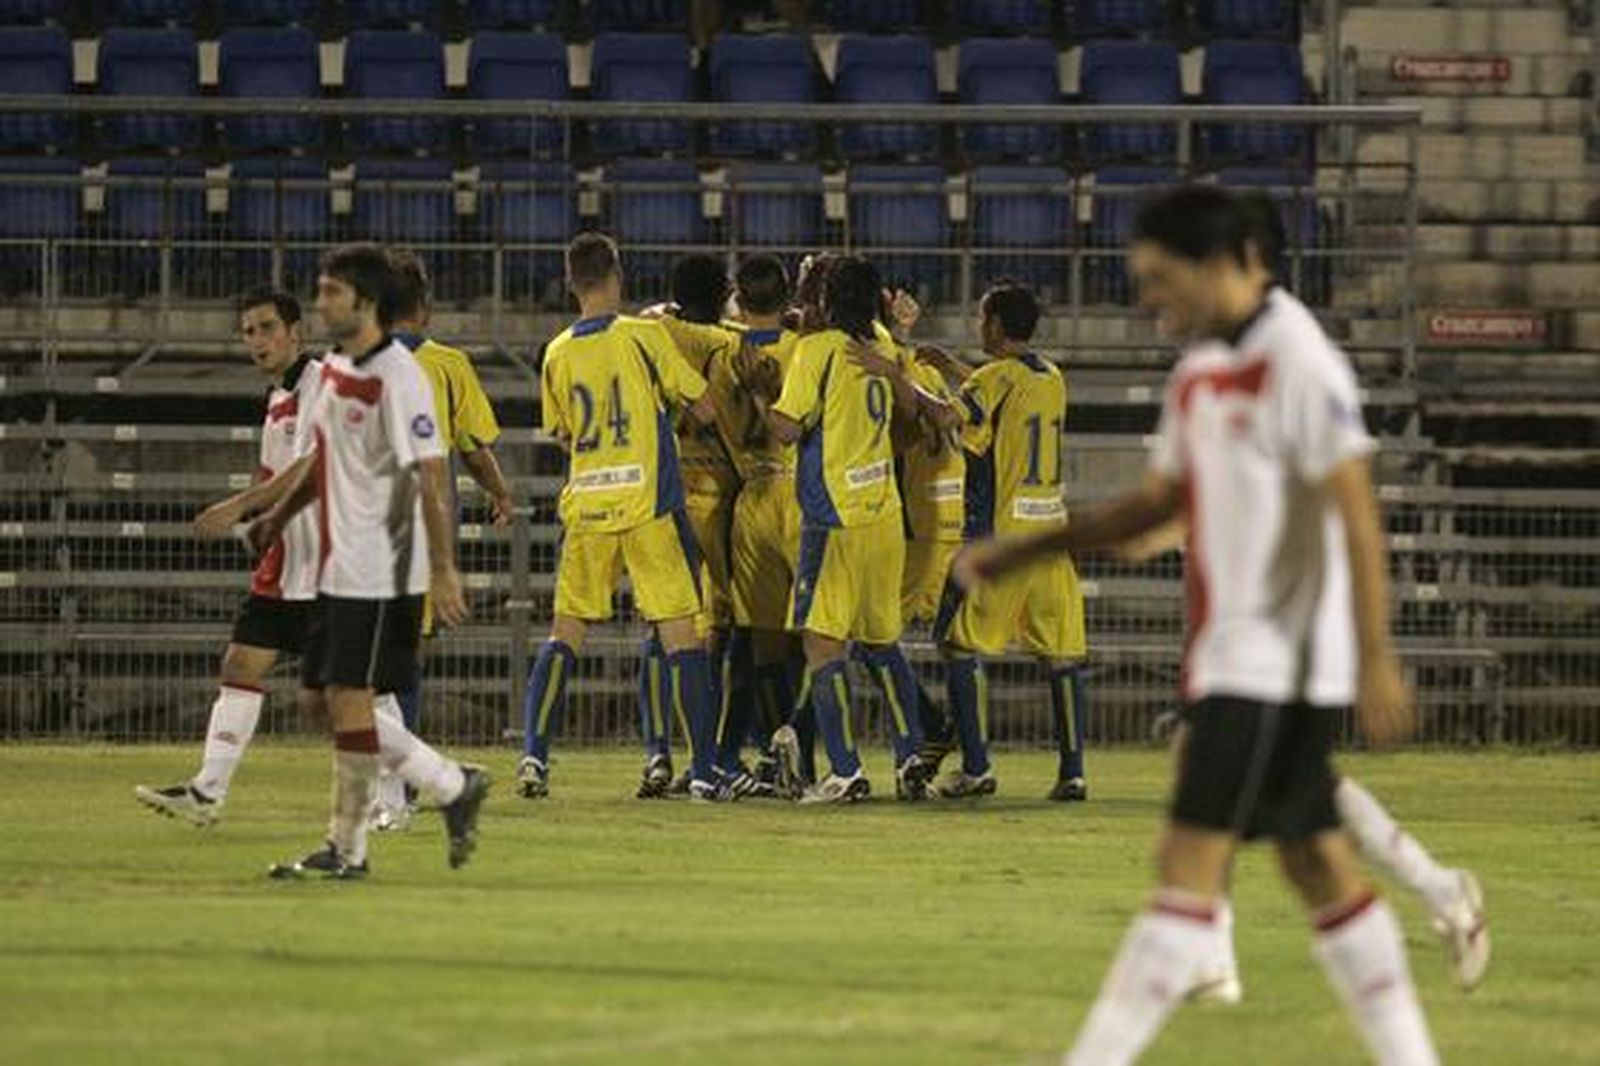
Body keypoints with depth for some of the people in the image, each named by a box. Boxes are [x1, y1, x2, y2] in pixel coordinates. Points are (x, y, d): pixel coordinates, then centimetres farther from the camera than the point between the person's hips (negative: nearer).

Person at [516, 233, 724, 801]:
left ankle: (534, 754, -1)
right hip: (649, 501, -3)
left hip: (585, 508, 3)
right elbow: (704, 409, -1)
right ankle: (703, 770, -5)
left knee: (565, 635, 11)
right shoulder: (644, 336, -5)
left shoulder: (558, 355, 6)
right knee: (680, 632, -1)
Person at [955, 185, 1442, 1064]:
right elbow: (1159, 499, 22)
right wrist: (1017, 554, 16)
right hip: (1226, 654, 9)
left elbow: (1357, 513, -18)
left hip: (1279, 655, -9)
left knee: (1191, 862, -12)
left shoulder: (1298, 364, -15)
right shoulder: (1198, 371, 13)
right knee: (1317, 863, 10)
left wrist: (1374, 660, -22)